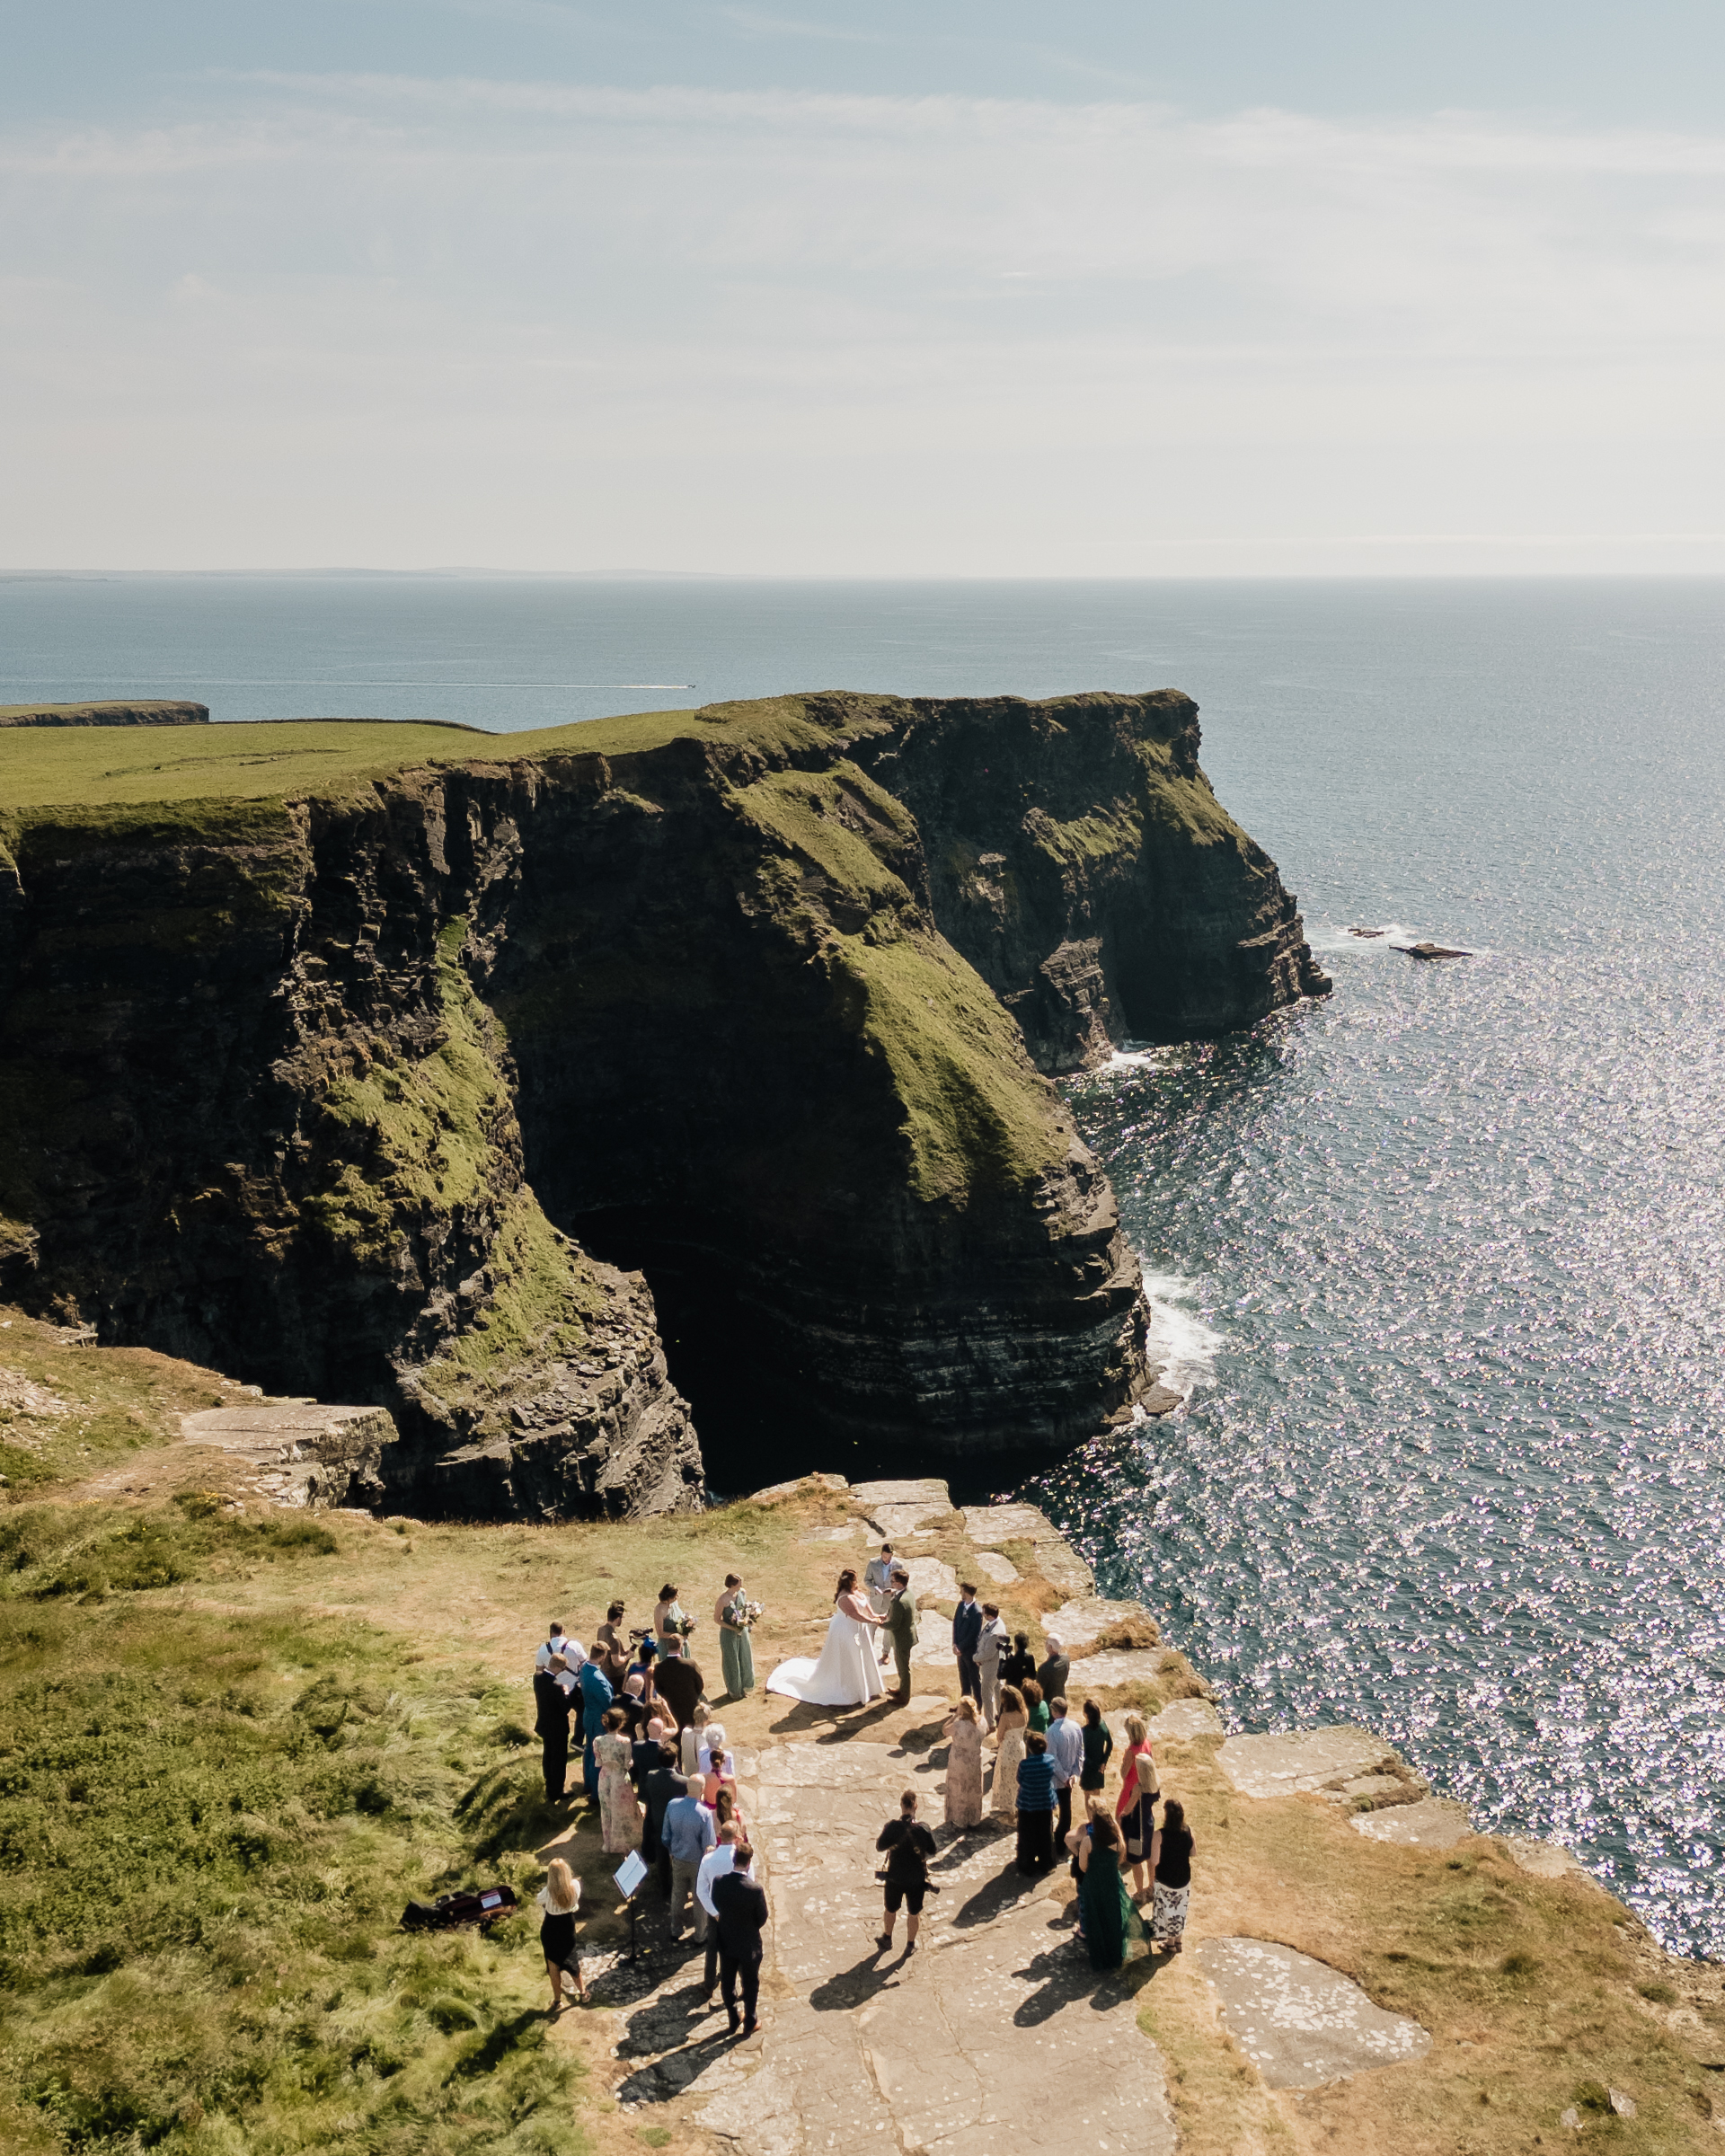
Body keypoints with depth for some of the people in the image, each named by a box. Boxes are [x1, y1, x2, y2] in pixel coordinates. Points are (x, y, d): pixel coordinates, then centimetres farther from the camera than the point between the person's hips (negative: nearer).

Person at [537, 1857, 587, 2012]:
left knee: (553, 1965, 16)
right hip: (568, 1927, 3)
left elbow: (540, 1902, -8)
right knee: (571, 1960, 25)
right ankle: (582, 1992, 40)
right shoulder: (575, 1885, -22)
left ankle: (557, 2001, 27)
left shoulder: (548, 1891, -31)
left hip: (551, 1930, -3)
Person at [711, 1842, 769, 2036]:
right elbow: (762, 1919, -15)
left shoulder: (719, 1882, -18)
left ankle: (733, 2021, 38)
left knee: (727, 1983, 22)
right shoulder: (755, 1890, -29)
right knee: (750, 1984, 19)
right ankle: (749, 2024, 32)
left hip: (726, 1942, 3)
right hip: (748, 1945, -3)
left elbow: (717, 1906, -1)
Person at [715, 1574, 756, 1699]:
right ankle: (733, 1691, 30)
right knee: (731, 1662, 10)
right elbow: (717, 1619, -16)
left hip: (743, 1631, 6)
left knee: (745, 1660, 17)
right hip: (729, 1634, -6)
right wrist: (733, 1628, -23)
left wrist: (746, 1619, -12)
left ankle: (743, 1688, 37)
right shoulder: (723, 1600, -26)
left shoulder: (742, 1593, -8)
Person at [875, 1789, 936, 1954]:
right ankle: (910, 1944, 34)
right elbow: (932, 1851, -8)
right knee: (913, 1913, 20)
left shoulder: (892, 1826, -21)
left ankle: (887, 1937, 44)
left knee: (891, 1909, 25)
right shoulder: (923, 1828, -20)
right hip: (917, 1878, -1)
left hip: (895, 1877, 1)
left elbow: (880, 1846, -8)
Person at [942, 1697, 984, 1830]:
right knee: (974, 1791, 24)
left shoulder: (957, 1725, -30)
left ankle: (960, 1822, 32)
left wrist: (955, 1716, -8)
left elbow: (946, 1731, -11)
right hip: (975, 1762, 4)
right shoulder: (980, 1724, -17)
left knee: (959, 1793, 17)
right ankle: (975, 1820, 39)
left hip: (959, 1763, -4)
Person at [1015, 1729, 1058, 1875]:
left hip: (1027, 1806, -3)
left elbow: (1020, 1781, -11)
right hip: (1046, 1804, 3)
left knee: (1027, 1837, 15)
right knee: (1045, 1835, 21)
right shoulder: (1050, 1760, -15)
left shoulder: (1025, 1764, -26)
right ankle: (1045, 1864, 35)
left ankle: (1028, 1868, 26)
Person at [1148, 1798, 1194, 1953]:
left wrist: (1151, 1881, -6)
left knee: (1166, 1909, 17)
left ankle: (1170, 1942, 33)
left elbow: (1154, 1861, -20)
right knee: (1180, 1909, 23)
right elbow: (1192, 1854, 1)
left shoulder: (1159, 1835, -25)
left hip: (1164, 1881, -4)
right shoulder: (1189, 1831, -14)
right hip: (1184, 1879, 4)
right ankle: (1179, 1941, 38)